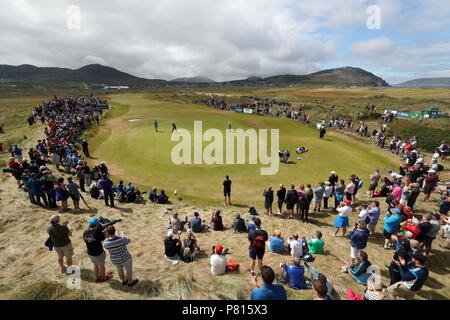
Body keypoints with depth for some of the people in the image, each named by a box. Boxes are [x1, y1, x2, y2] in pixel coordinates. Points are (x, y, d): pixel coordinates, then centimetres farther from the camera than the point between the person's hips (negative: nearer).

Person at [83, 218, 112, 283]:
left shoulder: (85, 232, -16)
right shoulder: (98, 232, -33)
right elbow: (104, 238, -13)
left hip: (90, 253, 5)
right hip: (99, 254, -5)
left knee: (96, 264, 31)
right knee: (102, 265, 22)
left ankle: (97, 278, 48)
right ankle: (103, 278, 46)